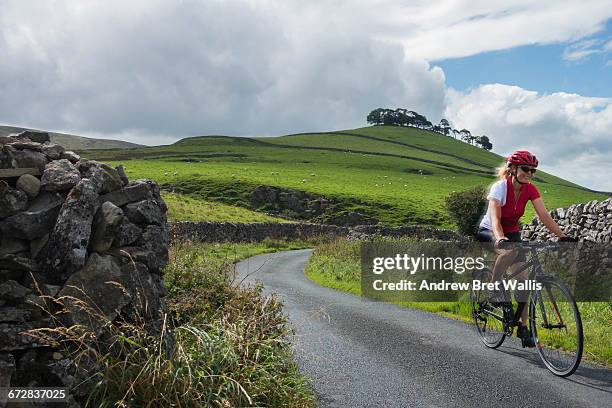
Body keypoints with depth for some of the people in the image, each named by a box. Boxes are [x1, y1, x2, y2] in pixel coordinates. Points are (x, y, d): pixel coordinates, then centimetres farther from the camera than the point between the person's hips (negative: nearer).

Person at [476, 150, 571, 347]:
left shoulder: (530, 190, -10)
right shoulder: (500, 187, -25)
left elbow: (544, 216, -18)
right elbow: (494, 218, -38)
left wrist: (562, 236, -32)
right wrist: (500, 239, -57)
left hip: (512, 233, 5)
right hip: (488, 232, -5)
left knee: (523, 278, -6)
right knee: (511, 251, -38)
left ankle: (522, 326, 6)